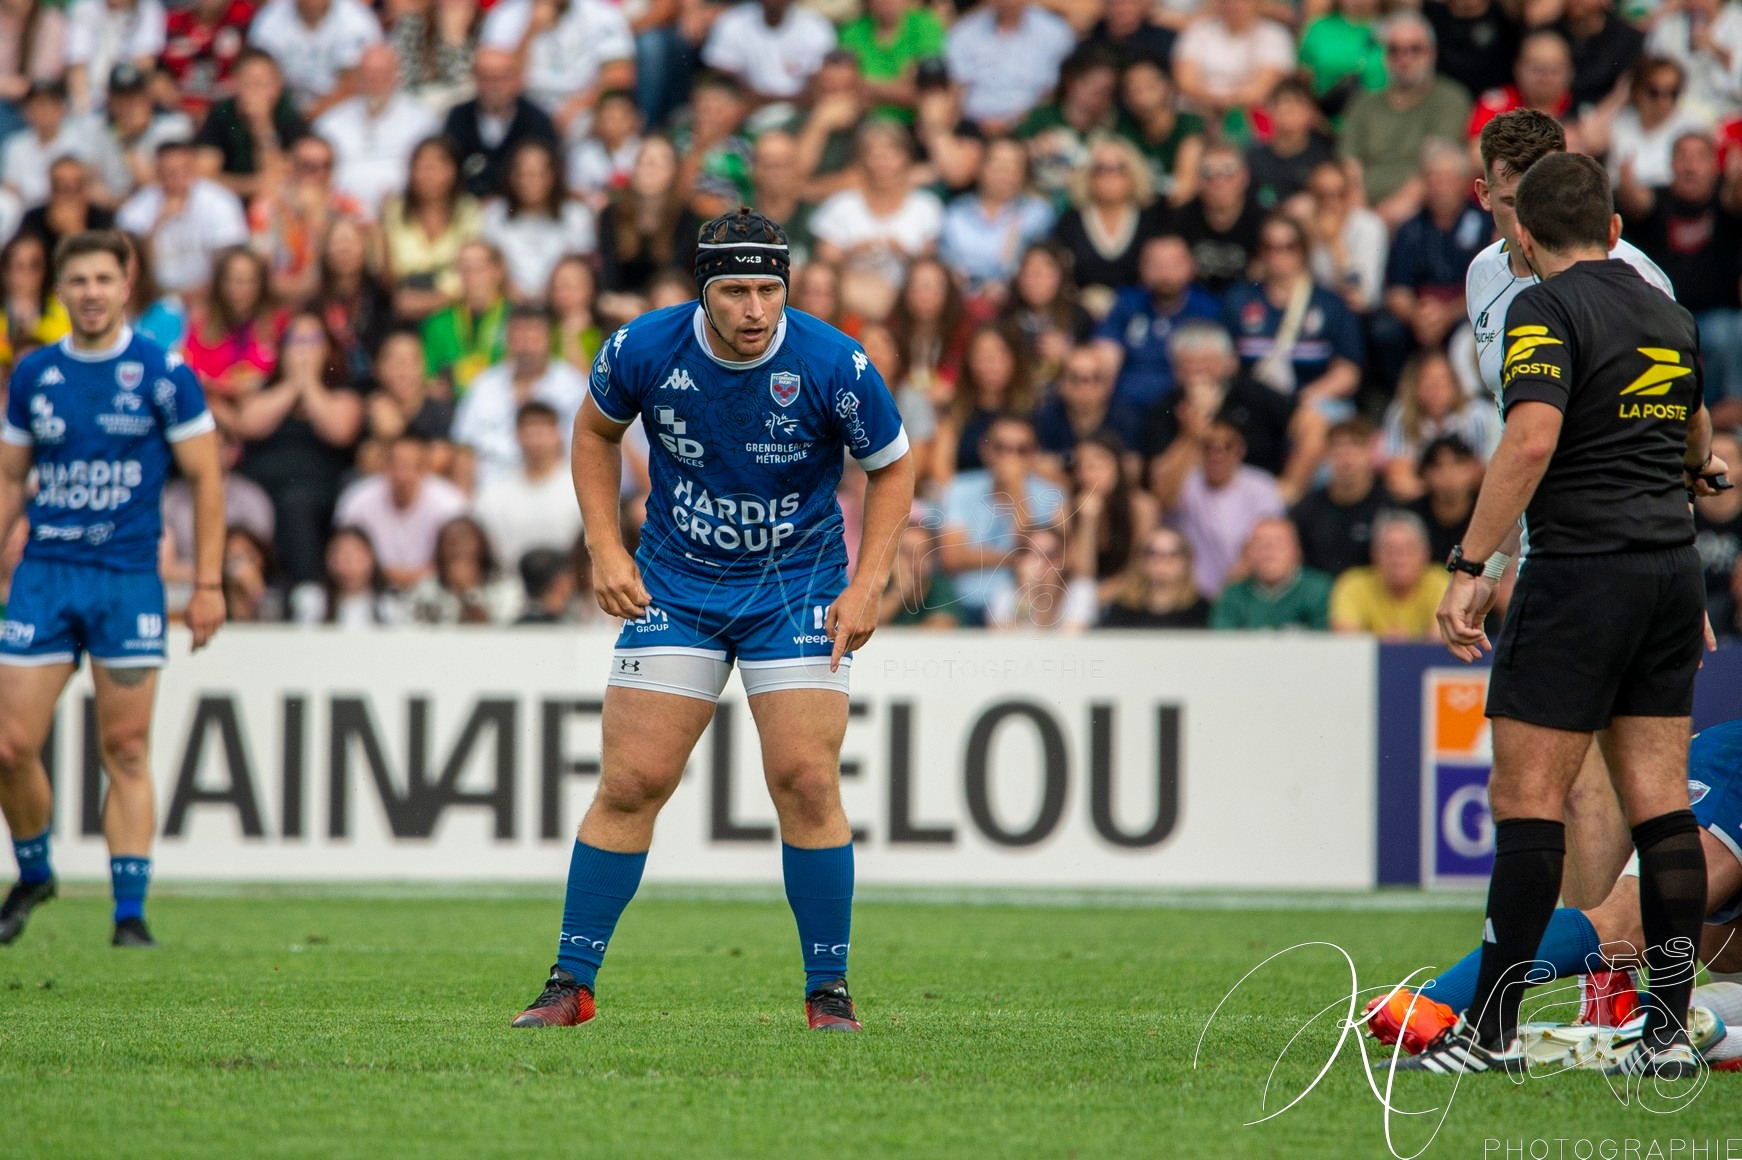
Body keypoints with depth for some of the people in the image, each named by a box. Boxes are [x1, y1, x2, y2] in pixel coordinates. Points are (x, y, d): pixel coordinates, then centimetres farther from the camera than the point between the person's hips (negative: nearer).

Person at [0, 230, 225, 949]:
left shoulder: (162, 374, -3)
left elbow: (206, 479, 0)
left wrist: (209, 584, -5)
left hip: (129, 579, -3)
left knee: (126, 751, -3)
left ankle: (130, 913, 2)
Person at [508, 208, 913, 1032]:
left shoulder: (833, 365, -18)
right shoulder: (644, 349, -14)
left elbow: (891, 467, -2)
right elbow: (595, 429, 8)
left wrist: (868, 585, -10)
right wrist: (605, 548, -1)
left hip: (797, 588, -1)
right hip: (673, 585, 1)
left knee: (806, 781, -11)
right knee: (631, 783, -4)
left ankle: (828, 992, 3)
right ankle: (570, 984, 6)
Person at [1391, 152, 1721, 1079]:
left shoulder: (1547, 308, -9)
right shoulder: (1668, 316, 15)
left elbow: (1532, 438, -23)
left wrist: (1469, 567, -22)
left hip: (1581, 570, -7)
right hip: (1672, 568, 7)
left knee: (1526, 797, -4)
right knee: (1659, 803, 6)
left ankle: (1492, 1032, -4)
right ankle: (1670, 1030, 3)